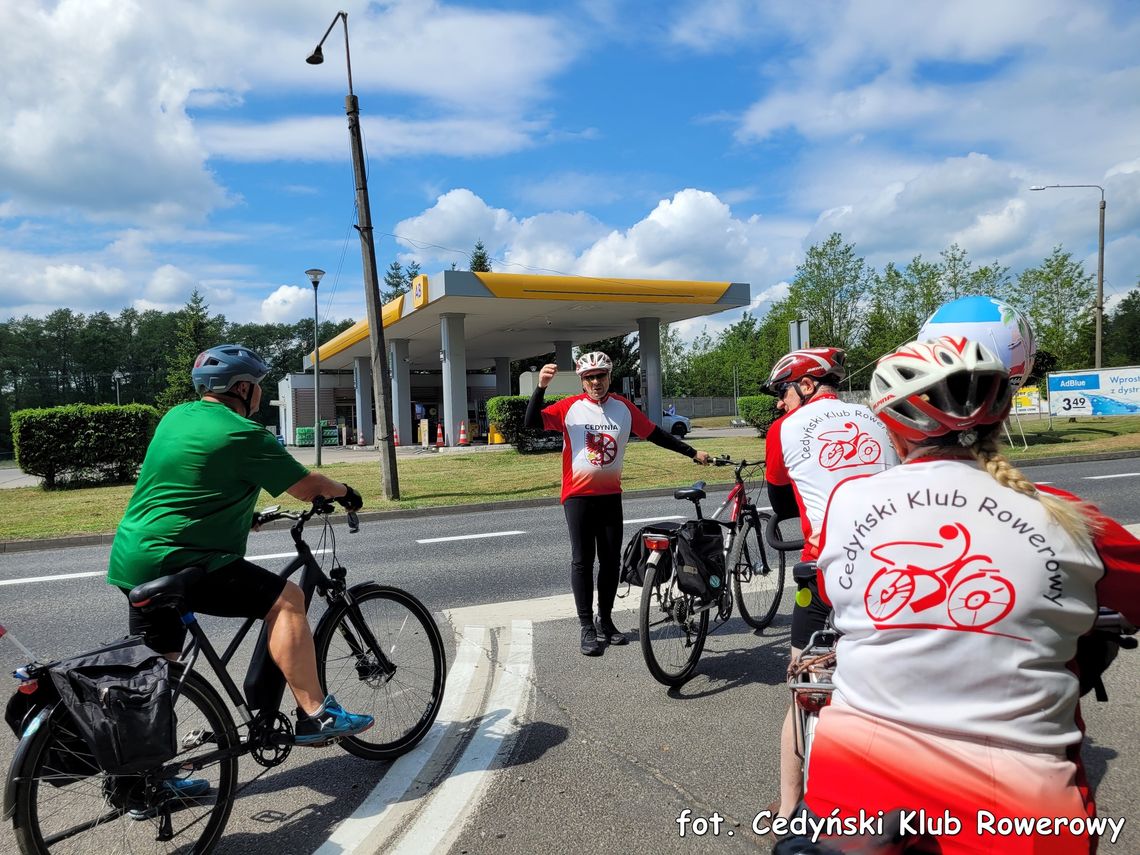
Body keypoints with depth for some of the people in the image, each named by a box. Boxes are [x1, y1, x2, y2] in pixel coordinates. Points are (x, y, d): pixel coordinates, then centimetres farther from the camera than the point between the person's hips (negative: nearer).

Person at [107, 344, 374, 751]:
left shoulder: (176, 416, 13)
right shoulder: (242, 434, -13)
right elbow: (306, 486, -8)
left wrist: (245, 515, 38)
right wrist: (343, 491, 12)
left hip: (131, 558, 9)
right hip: (176, 560, -9)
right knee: (285, 599, -9)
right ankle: (315, 716, -12)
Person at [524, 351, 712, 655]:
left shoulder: (623, 408, 3)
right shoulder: (570, 407, -7)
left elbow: (655, 434, 8)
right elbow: (532, 422, -16)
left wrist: (692, 452, 10)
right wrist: (541, 387, -29)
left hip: (610, 495, 3)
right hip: (578, 495, -3)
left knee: (611, 560, 8)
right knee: (582, 561, -1)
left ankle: (605, 621, 24)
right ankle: (588, 628, 8)